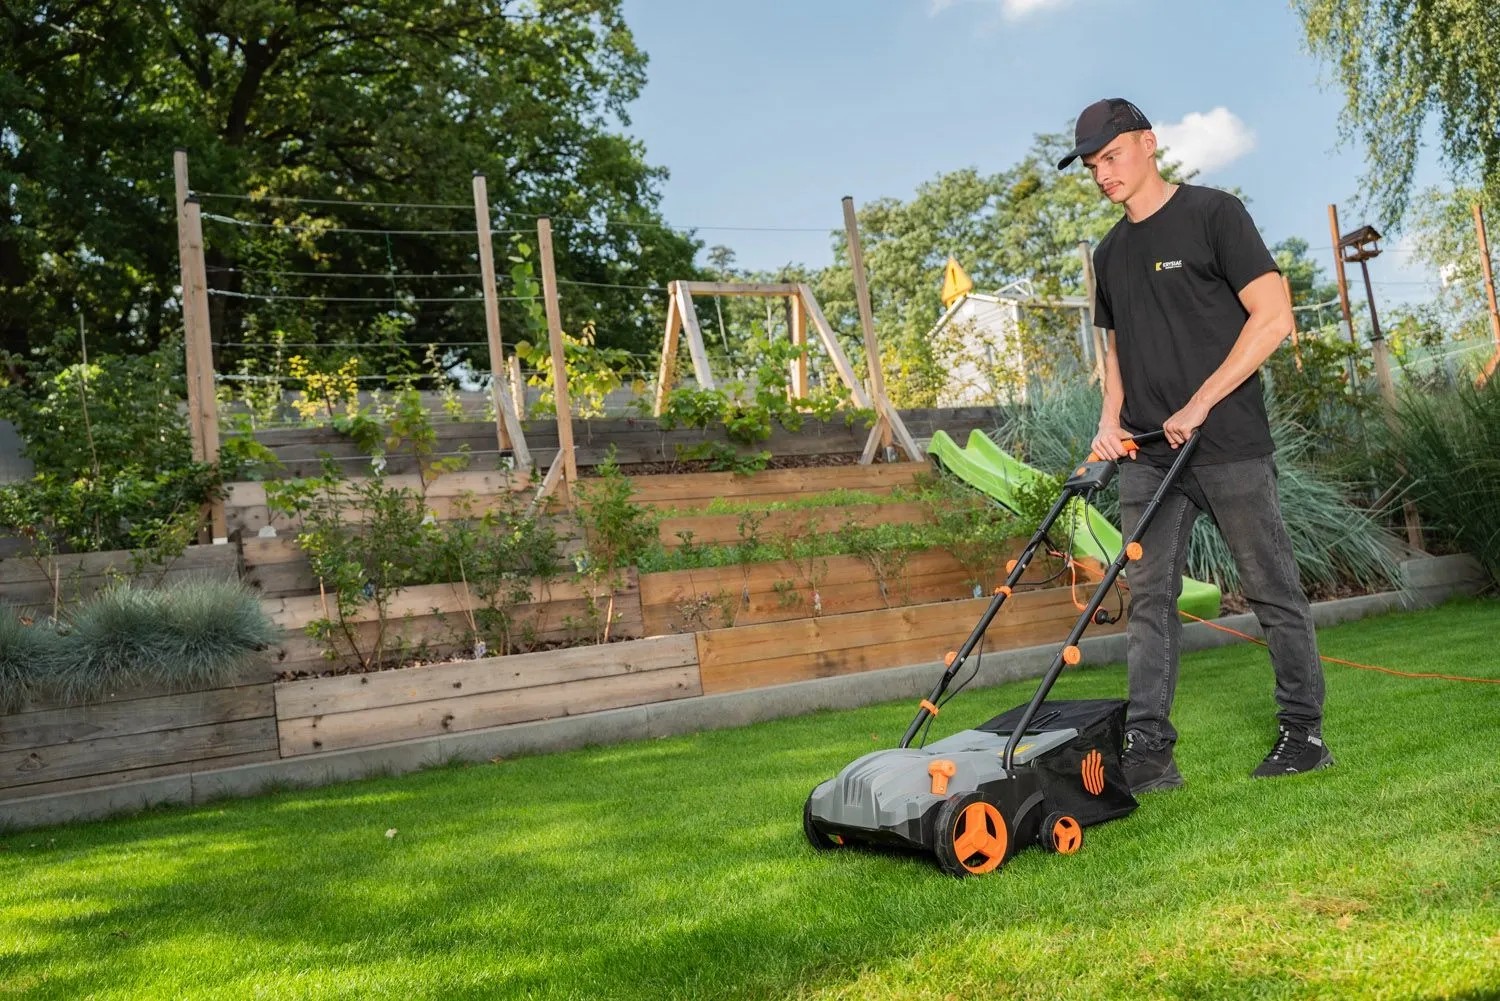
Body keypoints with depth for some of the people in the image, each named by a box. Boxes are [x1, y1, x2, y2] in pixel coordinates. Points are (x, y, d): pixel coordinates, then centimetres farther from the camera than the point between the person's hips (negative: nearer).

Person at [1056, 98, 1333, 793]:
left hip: (1230, 447, -6)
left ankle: (1303, 730, 18)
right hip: (1147, 454, 6)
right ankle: (1149, 748, 4)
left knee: (1272, 590, 4)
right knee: (1148, 598, 1)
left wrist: (1200, 404, -14)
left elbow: (1273, 317, -9)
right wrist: (1111, 420, 4)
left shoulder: (1212, 214, -3)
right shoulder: (1110, 253, 16)